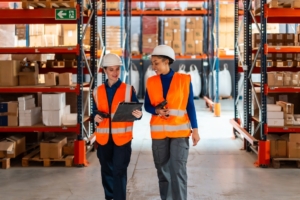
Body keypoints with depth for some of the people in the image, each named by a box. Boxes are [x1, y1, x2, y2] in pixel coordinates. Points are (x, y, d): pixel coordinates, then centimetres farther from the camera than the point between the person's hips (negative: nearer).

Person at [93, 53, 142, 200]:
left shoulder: (128, 89, 0)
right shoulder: (98, 91, 8)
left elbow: (135, 112, -2)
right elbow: (96, 112, 15)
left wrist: (138, 115, -24)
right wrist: (95, 118, -7)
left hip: (122, 137, -3)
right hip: (103, 138, 3)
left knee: (119, 171, -6)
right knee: (107, 171, 12)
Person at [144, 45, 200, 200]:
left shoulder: (184, 80, -2)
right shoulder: (151, 82, 5)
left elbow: (190, 106, 1)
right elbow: (147, 106, 9)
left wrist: (195, 130, -2)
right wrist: (157, 110, -13)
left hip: (180, 131, -3)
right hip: (158, 132, 3)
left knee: (178, 170, -10)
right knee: (163, 171, 7)